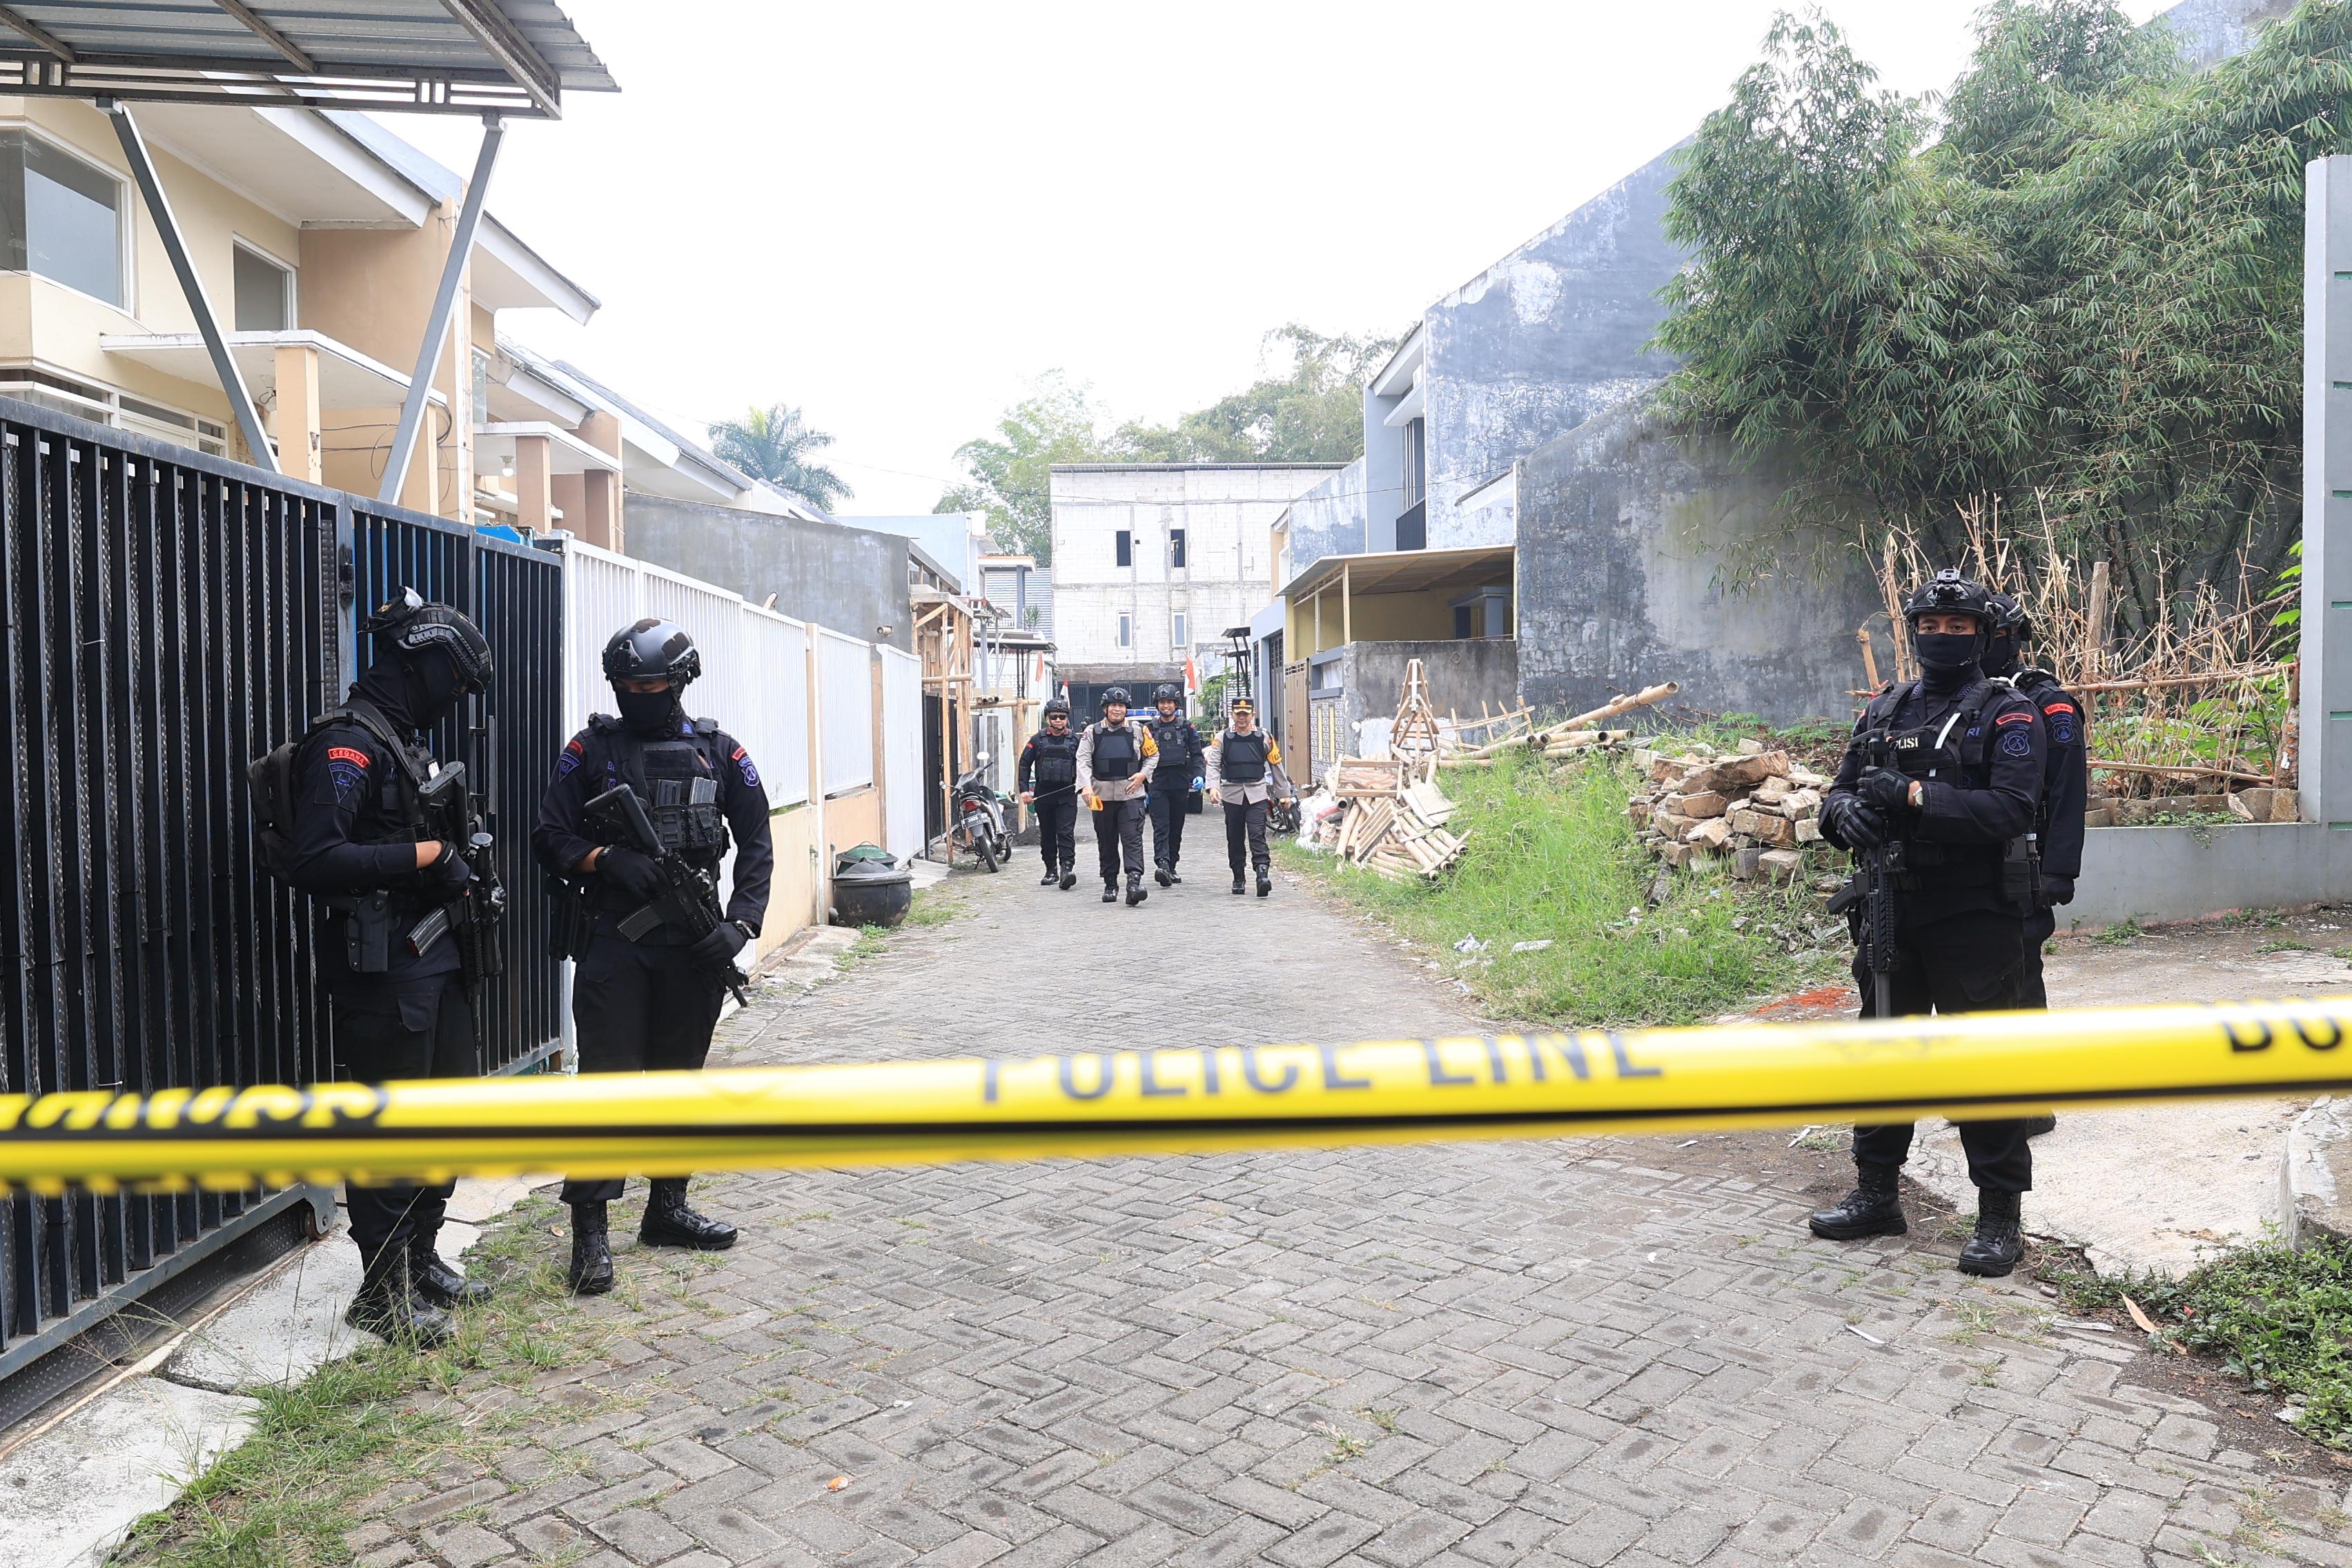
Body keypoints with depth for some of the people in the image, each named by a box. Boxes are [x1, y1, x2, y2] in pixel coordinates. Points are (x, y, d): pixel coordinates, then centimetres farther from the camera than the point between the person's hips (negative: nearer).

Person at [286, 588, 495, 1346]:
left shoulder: (405, 740, 15)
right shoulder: (348, 742, -15)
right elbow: (316, 860, -26)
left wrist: (455, 869, 4)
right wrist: (423, 855, -19)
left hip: (432, 955, 10)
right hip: (381, 968, -10)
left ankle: (422, 1259, 31)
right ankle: (383, 1291, 14)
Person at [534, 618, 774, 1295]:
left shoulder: (719, 752, 7)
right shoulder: (590, 750, 3)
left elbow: (756, 844, 6)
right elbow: (550, 839, 1)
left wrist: (740, 922, -6)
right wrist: (607, 860, -18)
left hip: (693, 945, 3)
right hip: (613, 942, -2)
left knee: (679, 1077, 12)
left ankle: (667, 1208, 26)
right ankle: (590, 1230, 3)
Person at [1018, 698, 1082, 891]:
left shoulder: (1074, 741, 7)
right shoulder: (1038, 740, 7)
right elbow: (1024, 765, 7)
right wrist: (1024, 789, -3)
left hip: (1067, 795, -2)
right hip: (1043, 794, 2)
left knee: (1066, 832, -12)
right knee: (1047, 834, 9)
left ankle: (1067, 868, -19)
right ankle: (1051, 871, 19)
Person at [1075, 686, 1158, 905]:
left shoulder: (1138, 731, 7)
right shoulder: (1092, 732, 6)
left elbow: (1153, 755, 16)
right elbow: (1083, 761, -1)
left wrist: (1143, 774, -1)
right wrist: (1086, 786, -16)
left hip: (1131, 794, -1)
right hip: (1102, 795, 1)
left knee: (1133, 839, -12)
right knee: (1106, 843, 9)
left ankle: (1134, 882, -21)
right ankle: (1110, 885, 20)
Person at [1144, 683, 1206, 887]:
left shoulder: (1187, 727, 8)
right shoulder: (1150, 729, 8)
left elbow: (1196, 754, 7)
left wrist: (1198, 775, -11)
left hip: (1180, 785, 1)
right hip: (1158, 786, -1)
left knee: (1176, 829, 8)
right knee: (1161, 828, -13)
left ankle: (1172, 868, 17)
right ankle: (1162, 865, -26)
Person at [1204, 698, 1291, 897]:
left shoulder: (1263, 737, 5)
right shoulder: (1222, 738, 4)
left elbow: (1275, 765, 11)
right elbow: (1213, 764, -2)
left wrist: (1283, 794, 13)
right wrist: (1213, 786, -20)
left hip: (1257, 793, -1)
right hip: (1232, 794, 1)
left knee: (1257, 835, -13)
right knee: (1235, 838, 7)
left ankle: (1263, 875, -21)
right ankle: (1238, 879, 18)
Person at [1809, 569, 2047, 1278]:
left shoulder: (2007, 714, -4)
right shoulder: (1885, 709, 12)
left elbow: (2013, 811, -17)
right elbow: (1838, 794, 12)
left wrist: (1915, 796, -24)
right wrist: (1845, 812, -12)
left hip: (1973, 921, -5)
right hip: (1889, 916, 6)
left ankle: (1999, 1217, 14)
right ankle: (1876, 1194, 29)